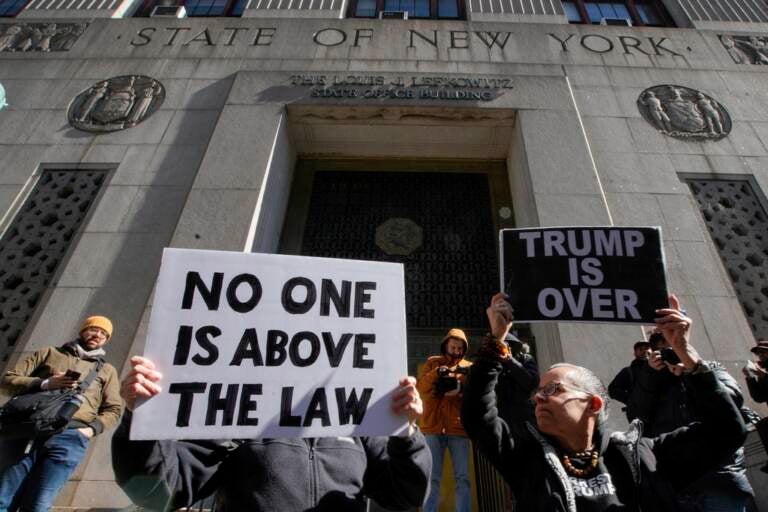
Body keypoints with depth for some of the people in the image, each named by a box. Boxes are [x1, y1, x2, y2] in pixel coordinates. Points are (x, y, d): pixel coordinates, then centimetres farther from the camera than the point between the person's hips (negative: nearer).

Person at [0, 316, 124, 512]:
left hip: (70, 436, -1)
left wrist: (91, 428, -3)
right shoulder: (49, 353, 24)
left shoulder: (107, 370, 23)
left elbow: (114, 410, 16)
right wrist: (44, 383, -3)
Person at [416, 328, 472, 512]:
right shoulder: (432, 362, 12)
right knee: (432, 478, 1)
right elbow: (421, 387, -2)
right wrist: (436, 373, -19)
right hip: (433, 427, -1)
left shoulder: (468, 367, 12)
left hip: (458, 428, 1)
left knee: (463, 478, 1)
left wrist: (461, 389, -20)